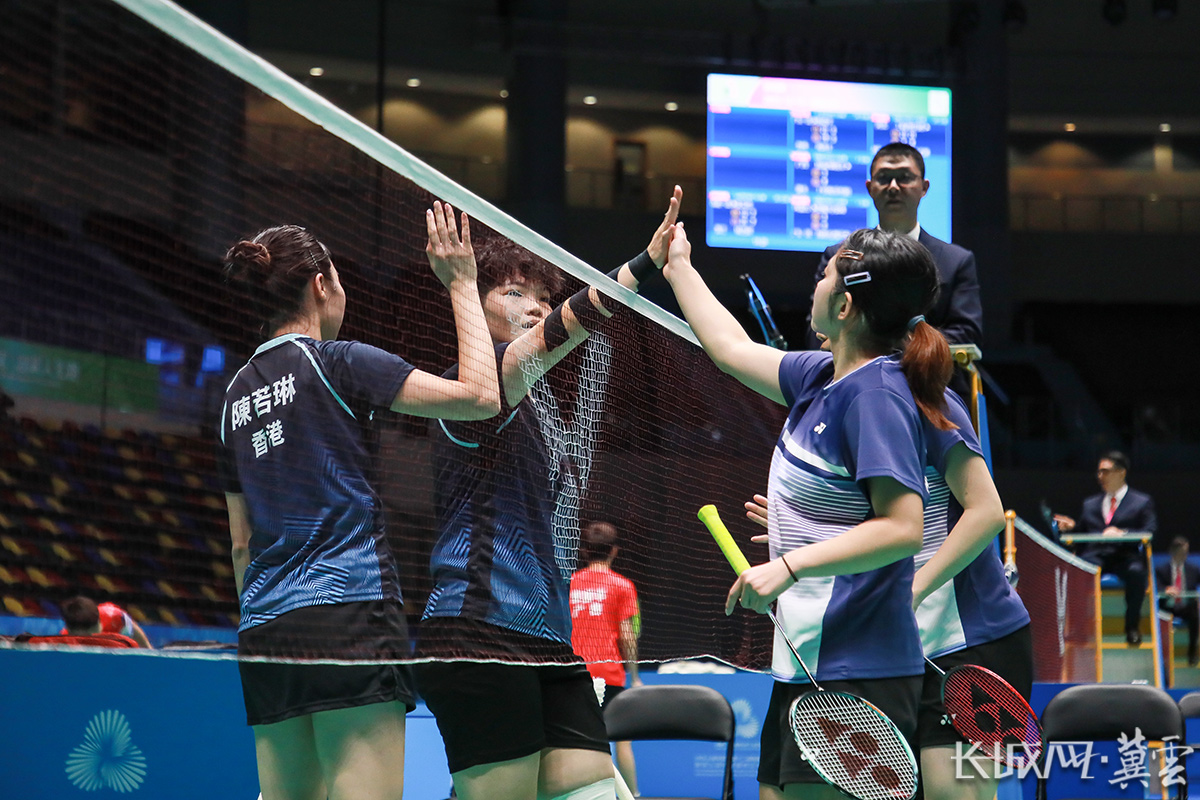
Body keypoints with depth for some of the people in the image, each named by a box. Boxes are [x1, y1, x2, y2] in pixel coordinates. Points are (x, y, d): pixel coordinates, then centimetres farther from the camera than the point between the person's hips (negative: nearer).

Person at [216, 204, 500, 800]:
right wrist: (461, 283, 2)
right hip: (349, 611, -7)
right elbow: (479, 396, -8)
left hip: (263, 635, 7)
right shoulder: (338, 362, -2)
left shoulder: (237, 394, 18)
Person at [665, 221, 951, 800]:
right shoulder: (822, 378, 12)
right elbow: (733, 349, 31)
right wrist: (678, 267, 40)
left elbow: (903, 528, -22)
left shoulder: (875, 393, -15)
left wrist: (789, 566, -26)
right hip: (806, 663, 10)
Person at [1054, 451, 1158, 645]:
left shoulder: (1142, 502, 16)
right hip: (1095, 555, 2)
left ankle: (1132, 626, -19)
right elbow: (1081, 534, 25)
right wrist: (1071, 527, 3)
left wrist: (1122, 533, -15)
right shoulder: (1090, 504, 29)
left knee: (1137, 571, -38)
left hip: (1125, 555, -2)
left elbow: (1150, 532, 1)